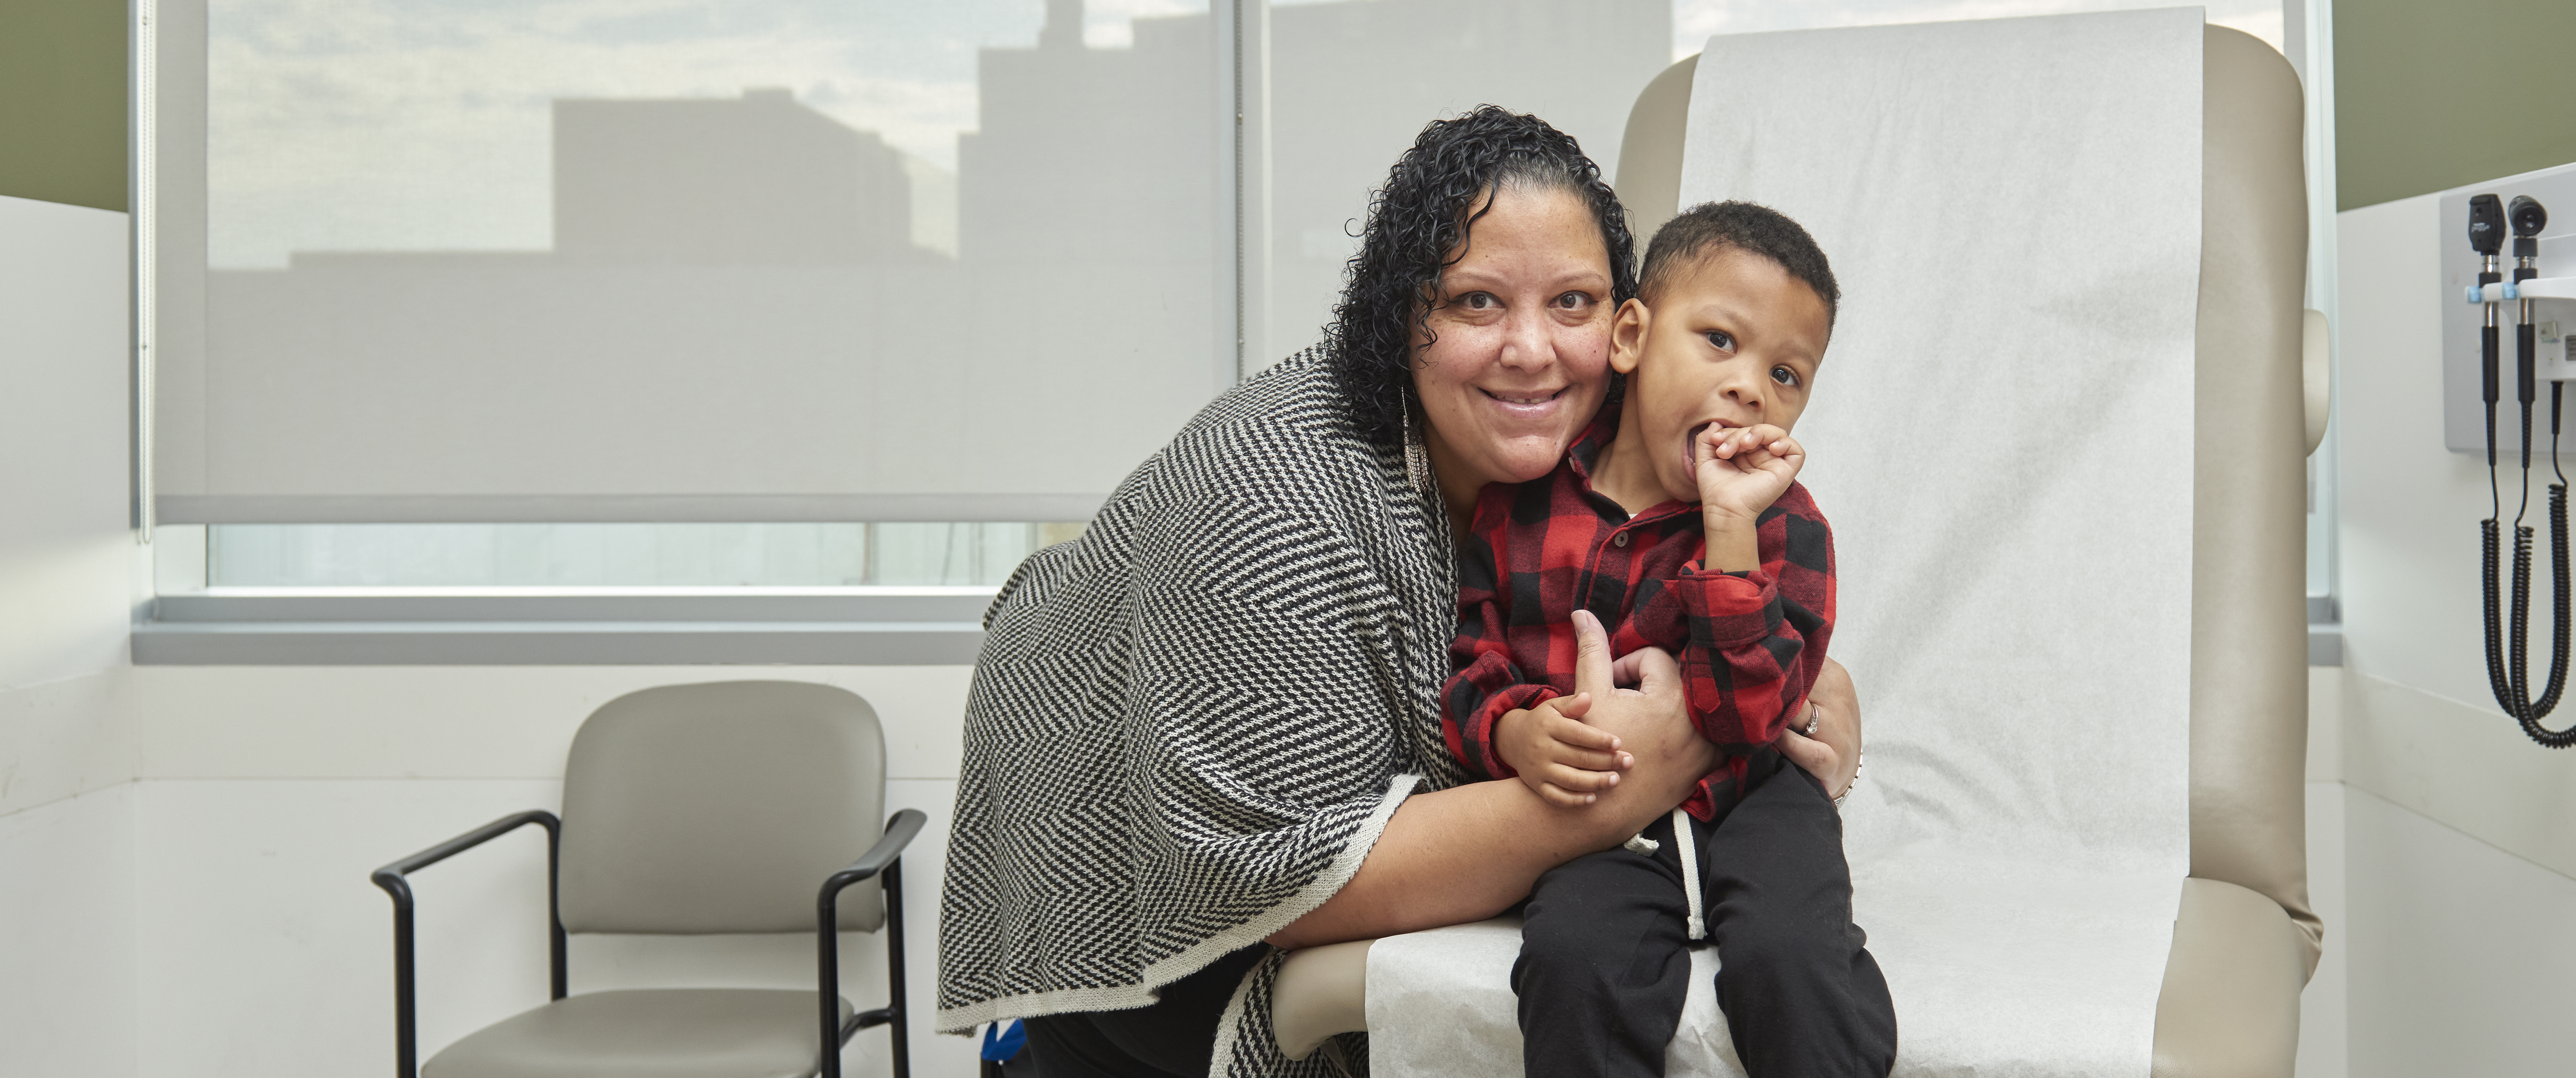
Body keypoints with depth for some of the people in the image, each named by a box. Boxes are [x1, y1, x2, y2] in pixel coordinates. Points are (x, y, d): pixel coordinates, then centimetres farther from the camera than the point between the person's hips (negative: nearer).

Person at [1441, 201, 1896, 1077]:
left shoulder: (1783, 524, -6)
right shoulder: (1525, 496, 0)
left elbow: (1746, 715, -19)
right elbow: (1465, 656, 7)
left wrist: (1730, 528, -26)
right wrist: (1512, 731, -16)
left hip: (1744, 801, -1)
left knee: (1789, 959, -29)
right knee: (1574, 958, -27)